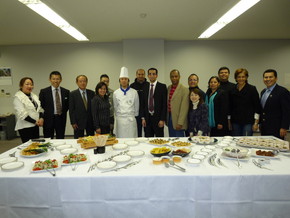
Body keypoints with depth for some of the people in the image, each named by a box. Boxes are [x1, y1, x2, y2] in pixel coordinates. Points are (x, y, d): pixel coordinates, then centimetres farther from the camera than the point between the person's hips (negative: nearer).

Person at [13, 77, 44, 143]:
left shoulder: (34, 96, 13)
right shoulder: (18, 97, -8)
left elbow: (40, 109, 13)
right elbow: (22, 114, -16)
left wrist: (41, 118, -6)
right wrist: (35, 121, -16)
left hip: (35, 126, 7)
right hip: (25, 127, -7)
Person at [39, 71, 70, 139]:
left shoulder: (66, 92, 5)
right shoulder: (44, 91, -1)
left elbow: (68, 105, 12)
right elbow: (40, 105, 2)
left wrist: (63, 112, 2)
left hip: (61, 119, 2)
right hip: (48, 120, -1)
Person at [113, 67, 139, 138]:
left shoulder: (134, 92, 0)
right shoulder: (116, 93, 4)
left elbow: (136, 106, 8)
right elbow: (115, 107, 11)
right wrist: (119, 116, 12)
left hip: (131, 120, -1)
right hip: (120, 120, 1)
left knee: (132, 138, 0)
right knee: (121, 138, 4)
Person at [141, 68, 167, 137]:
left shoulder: (162, 86, -2)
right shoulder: (145, 86, 9)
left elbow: (164, 104, -6)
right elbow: (143, 103, 9)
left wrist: (162, 119, -11)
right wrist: (143, 118, 2)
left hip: (158, 118, -3)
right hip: (147, 118, 3)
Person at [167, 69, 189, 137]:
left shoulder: (184, 89, -12)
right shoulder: (169, 88, 10)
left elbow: (184, 108, -15)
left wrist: (180, 123, -18)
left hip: (177, 120, -6)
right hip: (169, 117, 6)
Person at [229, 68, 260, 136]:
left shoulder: (252, 89, -2)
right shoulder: (232, 90, 7)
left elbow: (257, 106, -3)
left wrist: (256, 123, -7)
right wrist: (229, 122, 9)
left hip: (248, 122, -3)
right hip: (235, 122, 4)